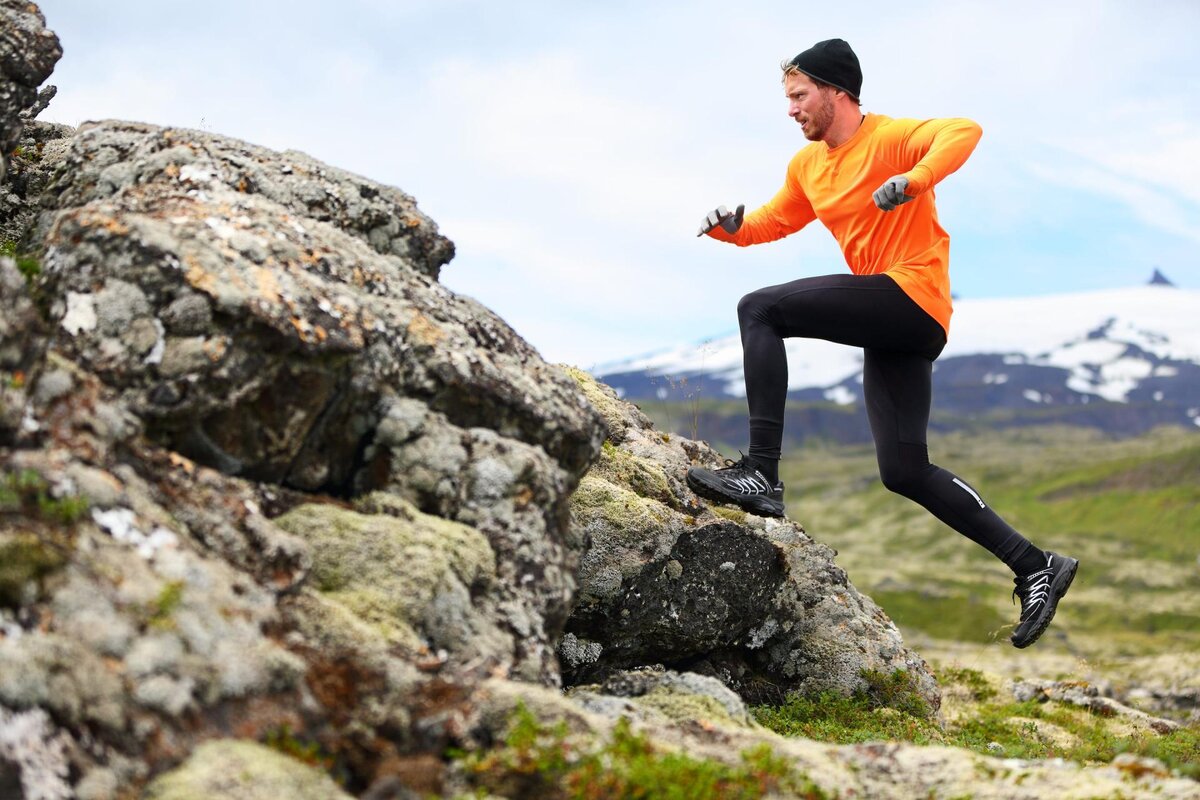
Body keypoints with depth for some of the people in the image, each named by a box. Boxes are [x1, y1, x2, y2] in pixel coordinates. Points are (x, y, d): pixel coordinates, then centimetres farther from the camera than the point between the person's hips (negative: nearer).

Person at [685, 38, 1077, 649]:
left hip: (913, 296, -9)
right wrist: (732, 225, 7)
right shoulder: (806, 166, 18)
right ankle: (1034, 566, 12)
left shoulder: (890, 137, -7)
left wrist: (913, 181, -38)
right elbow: (773, 223, 28)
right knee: (904, 473, 6)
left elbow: (964, 131, -23)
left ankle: (761, 473, -25)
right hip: (892, 330, 10)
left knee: (760, 310, -20)